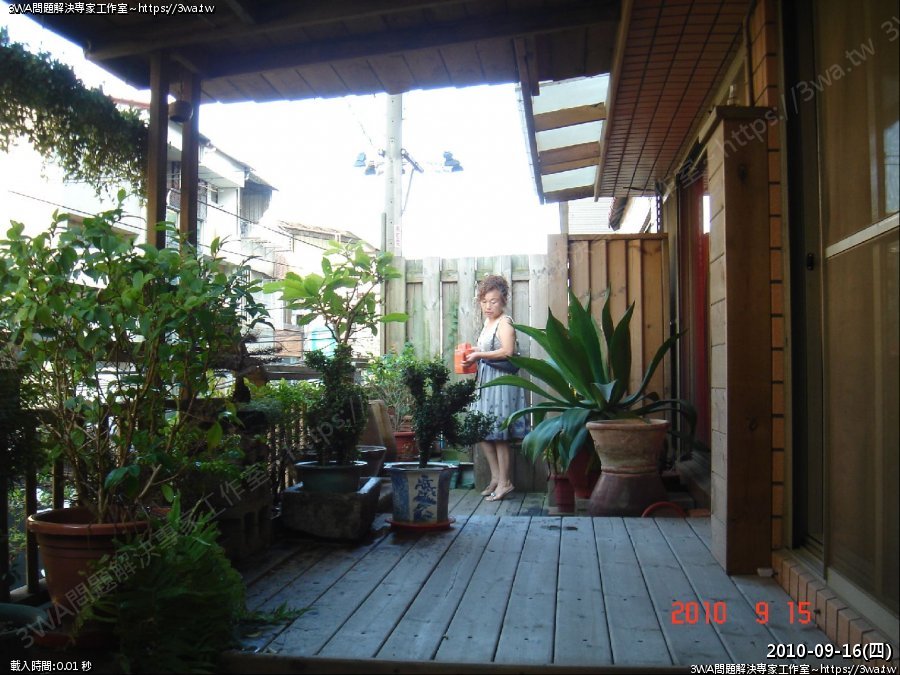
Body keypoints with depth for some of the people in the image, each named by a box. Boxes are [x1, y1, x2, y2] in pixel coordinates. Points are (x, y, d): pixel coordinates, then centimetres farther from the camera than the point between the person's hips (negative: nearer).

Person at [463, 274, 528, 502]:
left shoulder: (504, 322, -10)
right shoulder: (488, 323, 17)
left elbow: (507, 351, -23)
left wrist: (479, 355, -17)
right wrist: (475, 355, 9)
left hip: (501, 382, -9)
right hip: (486, 382, 9)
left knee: (499, 434, -4)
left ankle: (504, 482, 6)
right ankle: (496, 477, 21)